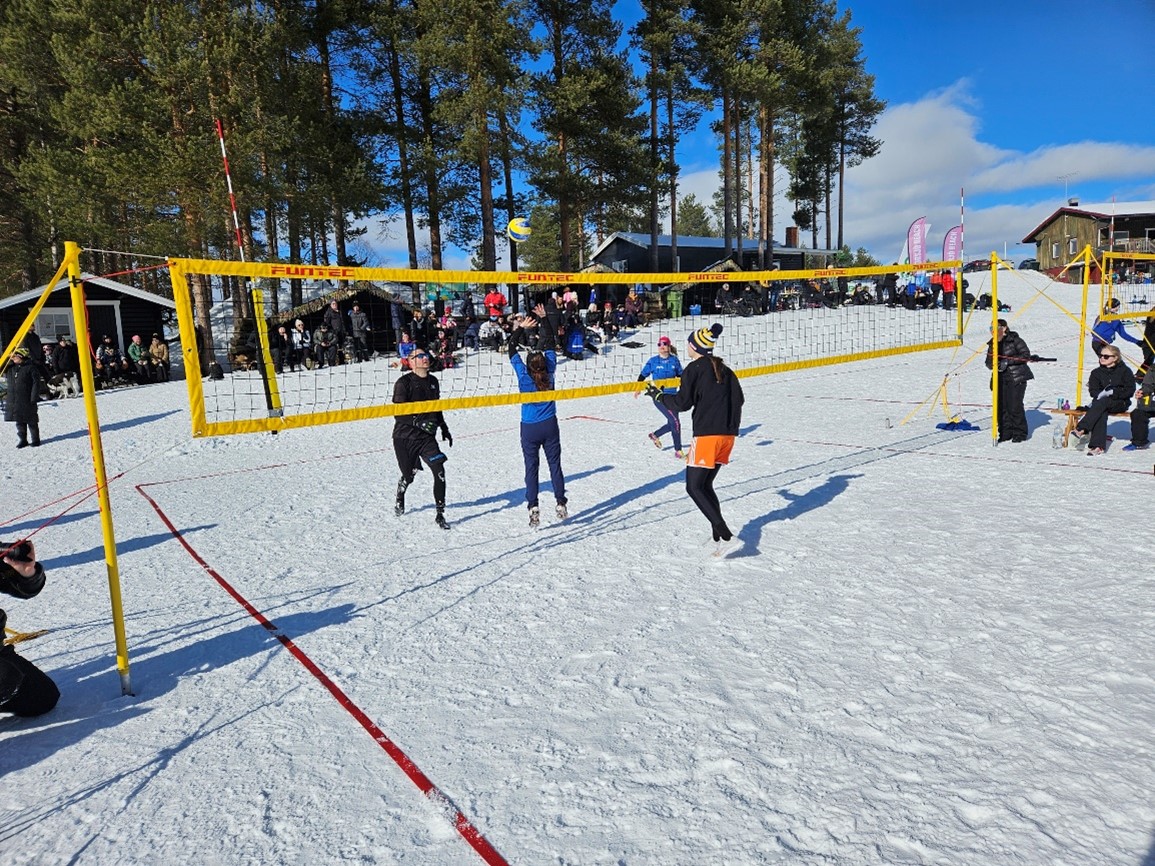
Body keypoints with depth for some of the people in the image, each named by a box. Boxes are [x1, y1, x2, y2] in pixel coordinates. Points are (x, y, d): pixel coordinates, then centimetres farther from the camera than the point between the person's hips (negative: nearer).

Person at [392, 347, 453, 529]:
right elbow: (399, 413, -15)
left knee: (439, 471, -11)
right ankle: (399, 500, 42)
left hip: (427, 436, 4)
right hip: (405, 437, -4)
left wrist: (444, 429, 22)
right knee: (409, 475, 6)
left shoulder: (433, 381, 10)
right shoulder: (403, 383, -10)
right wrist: (418, 422, -27)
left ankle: (440, 514, 0)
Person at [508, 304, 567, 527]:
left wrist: (522, 327, 2)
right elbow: (551, 344, 0)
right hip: (549, 426, 1)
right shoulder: (549, 373, -9)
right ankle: (560, 504, 13)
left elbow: (512, 349, -4)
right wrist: (543, 320, 4)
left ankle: (533, 507, -3)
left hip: (529, 429, -1)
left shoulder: (524, 376, -13)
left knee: (531, 467, 3)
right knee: (555, 465, 9)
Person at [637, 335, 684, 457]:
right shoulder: (653, 361, -4)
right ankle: (678, 450, 0)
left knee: (671, 424, 11)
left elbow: (680, 376, 15)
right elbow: (643, 375, 6)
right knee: (675, 422, -12)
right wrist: (638, 388, 1)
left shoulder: (675, 360, 3)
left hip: (672, 396, 5)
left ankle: (655, 435, 41)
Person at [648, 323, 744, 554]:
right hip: (728, 434, 8)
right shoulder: (724, 369, 15)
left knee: (695, 487, -2)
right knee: (705, 485, 17)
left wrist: (658, 395, 3)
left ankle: (725, 535, -11)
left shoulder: (694, 368, -6)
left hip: (707, 435, -8)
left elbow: (682, 403, -10)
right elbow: (738, 399, 17)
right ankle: (718, 534, 17)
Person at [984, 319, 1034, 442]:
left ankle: (1020, 433, 3)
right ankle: (1006, 433, 9)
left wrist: (1008, 361, -17)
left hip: (1016, 378, -6)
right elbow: (989, 363, 14)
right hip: (1001, 379, 6)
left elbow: (1026, 355, -10)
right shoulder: (993, 344, 13)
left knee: (1015, 406, -9)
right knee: (1002, 406, 0)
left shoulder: (1014, 340, -4)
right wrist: (993, 364, -9)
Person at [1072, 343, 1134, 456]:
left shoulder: (1125, 371, 1)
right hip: (1102, 402, 3)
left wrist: (1113, 393, -18)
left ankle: (1082, 429, -45)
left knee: (1101, 403, -36)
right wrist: (1101, 394, -17)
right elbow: (1093, 391, 5)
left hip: (1120, 402, -2)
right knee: (1102, 412, -34)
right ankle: (1098, 446, -45)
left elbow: (1130, 390, -5)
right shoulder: (1096, 372, 11)